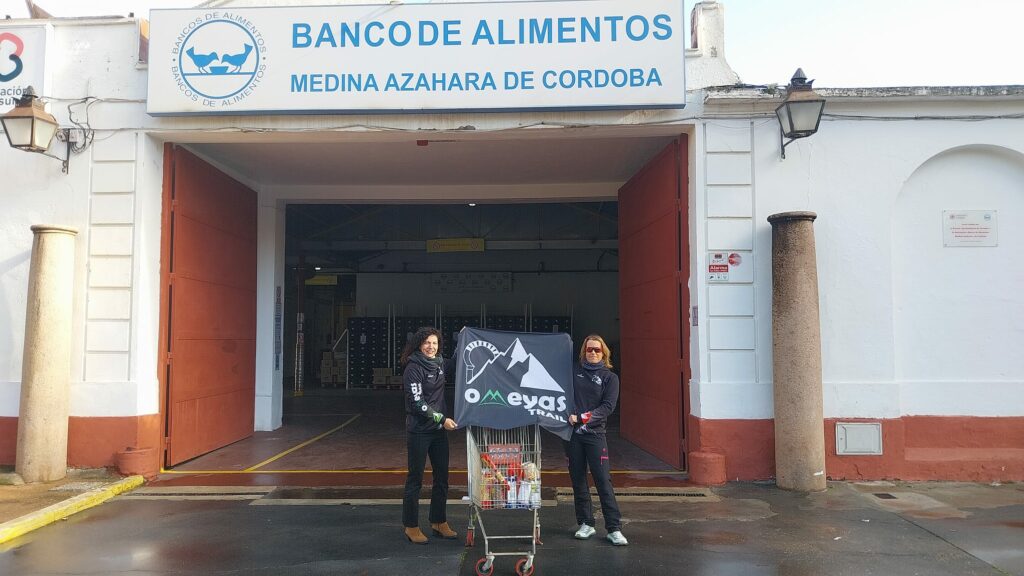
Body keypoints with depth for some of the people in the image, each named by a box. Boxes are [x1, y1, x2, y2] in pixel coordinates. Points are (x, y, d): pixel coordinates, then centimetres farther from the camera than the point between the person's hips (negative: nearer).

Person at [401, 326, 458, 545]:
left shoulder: (440, 363, 7)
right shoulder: (413, 368, -12)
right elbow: (417, 402, -17)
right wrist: (441, 418, -21)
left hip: (439, 430, 7)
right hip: (419, 431, -7)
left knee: (442, 477, 12)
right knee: (415, 478, 2)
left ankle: (439, 522, 25)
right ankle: (411, 527, 13)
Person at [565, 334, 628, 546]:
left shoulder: (610, 377, 5)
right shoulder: (573, 371, 10)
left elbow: (608, 406, -4)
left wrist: (584, 417, -15)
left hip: (595, 433, -2)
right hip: (572, 432, 2)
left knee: (603, 480, -6)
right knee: (578, 479, 8)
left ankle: (614, 529, -1)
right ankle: (585, 524, 20)